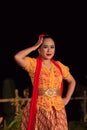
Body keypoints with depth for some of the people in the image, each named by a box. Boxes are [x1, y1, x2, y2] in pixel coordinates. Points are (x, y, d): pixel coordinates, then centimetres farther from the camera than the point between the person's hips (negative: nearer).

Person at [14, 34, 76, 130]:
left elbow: (72, 81, 24)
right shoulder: (33, 63, -2)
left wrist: (67, 99, 10)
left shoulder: (59, 65, 11)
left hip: (58, 109, 4)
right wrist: (35, 46, -9)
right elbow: (17, 57, -21)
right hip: (39, 108, -4)